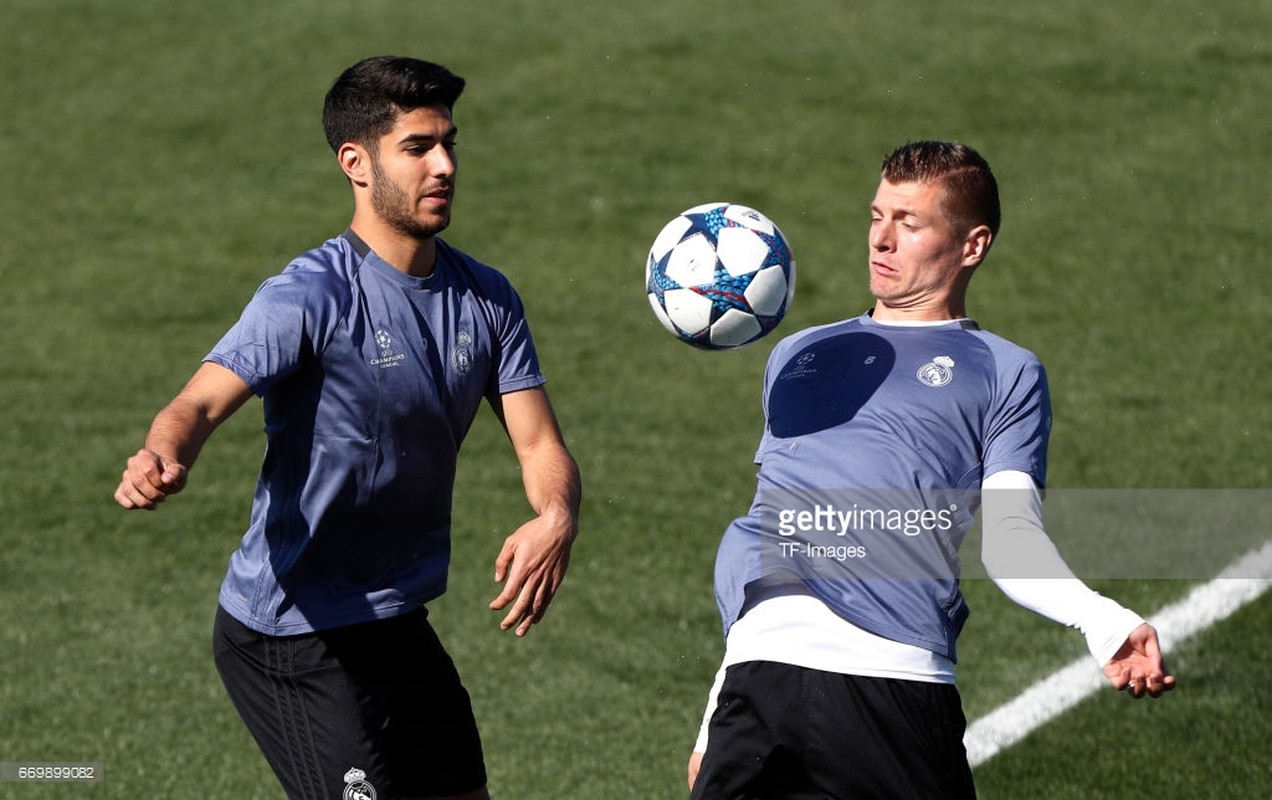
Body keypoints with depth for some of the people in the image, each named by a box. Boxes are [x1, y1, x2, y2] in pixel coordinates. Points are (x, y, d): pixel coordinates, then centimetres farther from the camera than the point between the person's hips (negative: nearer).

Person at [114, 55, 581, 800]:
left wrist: (556, 518, -24)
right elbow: (202, 402, -31)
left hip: (398, 621, 8)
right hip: (290, 635, -7)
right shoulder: (310, 296, -18)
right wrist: (163, 458, -55)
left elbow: (539, 442, -1)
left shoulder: (485, 298, 3)